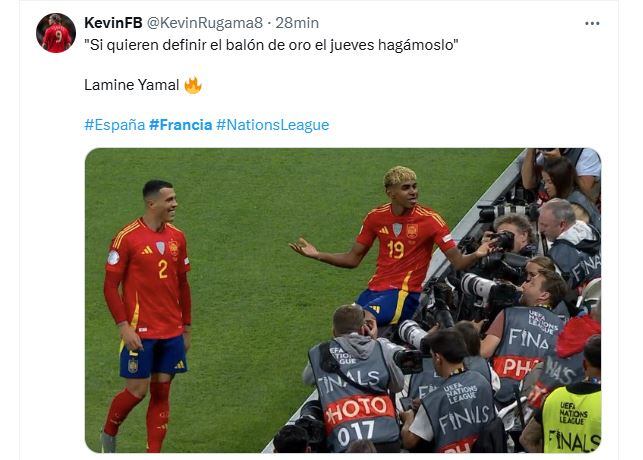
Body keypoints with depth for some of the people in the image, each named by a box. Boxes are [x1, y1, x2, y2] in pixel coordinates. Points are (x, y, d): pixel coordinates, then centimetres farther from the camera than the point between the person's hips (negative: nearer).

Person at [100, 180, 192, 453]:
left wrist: (187, 327, 15)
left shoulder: (177, 237, 8)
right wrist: (124, 326, -15)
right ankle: (108, 435, 23)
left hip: (172, 333, 5)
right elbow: (110, 286, -8)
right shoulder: (127, 238, -10)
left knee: (161, 392, 5)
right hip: (140, 332, -5)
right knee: (137, 390, -3)